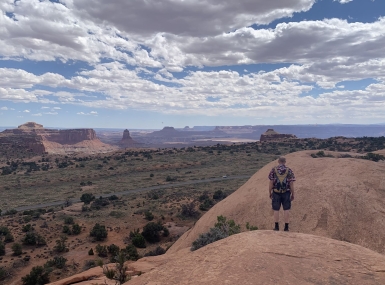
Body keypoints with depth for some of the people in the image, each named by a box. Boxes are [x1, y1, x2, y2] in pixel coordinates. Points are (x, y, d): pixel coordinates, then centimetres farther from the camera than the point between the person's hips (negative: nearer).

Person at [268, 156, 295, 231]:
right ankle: (286, 227, 7)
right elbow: (291, 184, -6)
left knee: (276, 210, 7)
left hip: (276, 192, 0)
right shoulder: (289, 171, -3)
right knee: (286, 209, 7)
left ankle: (276, 227, 10)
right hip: (286, 193, 0)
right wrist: (293, 194, 3)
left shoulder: (273, 170, -3)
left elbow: (271, 183, -5)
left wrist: (270, 193, 4)